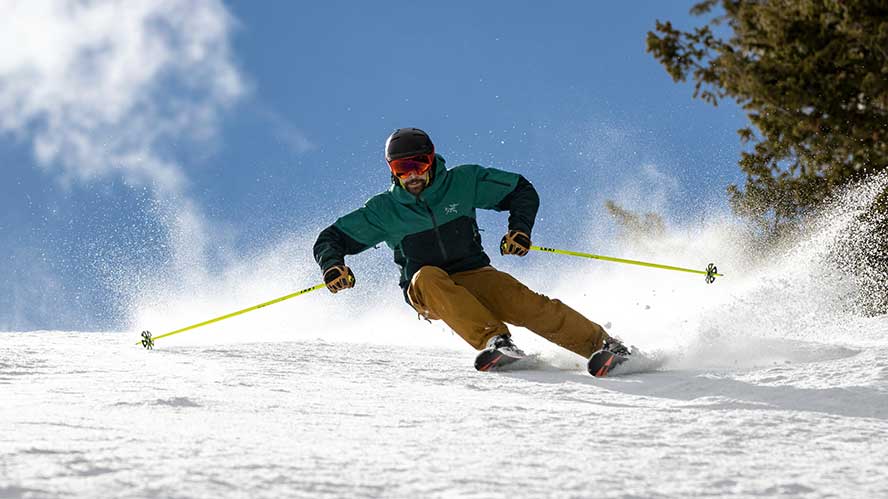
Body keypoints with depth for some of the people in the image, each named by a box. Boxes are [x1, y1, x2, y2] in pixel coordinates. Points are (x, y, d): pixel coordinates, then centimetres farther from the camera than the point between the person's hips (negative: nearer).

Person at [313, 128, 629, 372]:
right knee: (427, 276, -36)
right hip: (427, 294, 0)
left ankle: (601, 345, -28)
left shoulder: (462, 182, -2)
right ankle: (494, 341, -48)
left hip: (474, 275, 0)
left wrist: (520, 228, -10)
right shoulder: (384, 210, -2)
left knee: (526, 304, -27)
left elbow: (522, 191, 6)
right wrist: (333, 265, -20)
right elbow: (330, 239, 2)